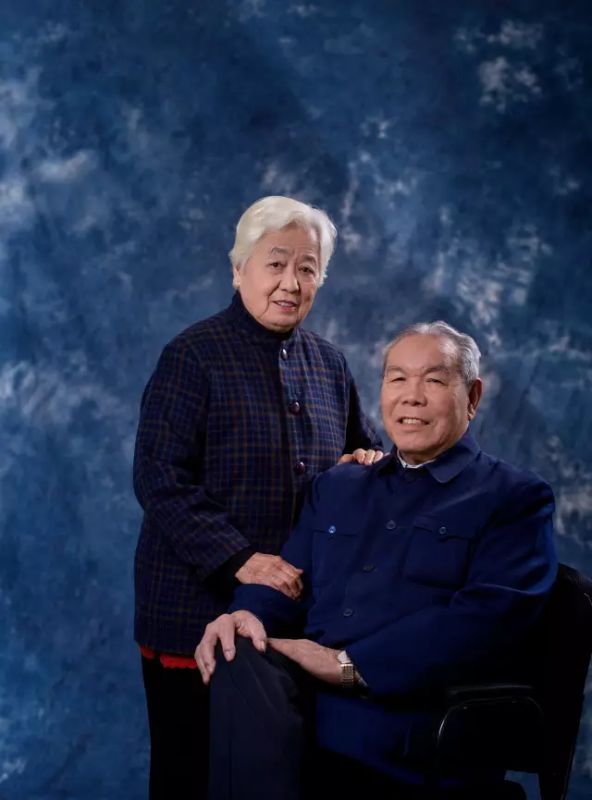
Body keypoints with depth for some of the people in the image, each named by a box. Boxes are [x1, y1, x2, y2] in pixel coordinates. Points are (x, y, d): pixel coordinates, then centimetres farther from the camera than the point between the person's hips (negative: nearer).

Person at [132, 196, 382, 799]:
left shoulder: (328, 364, 10)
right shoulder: (194, 355, -8)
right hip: (198, 609, -5)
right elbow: (160, 481, -14)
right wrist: (238, 561, -23)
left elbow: (364, 448, 23)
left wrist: (368, 461, -2)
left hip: (296, 611, 5)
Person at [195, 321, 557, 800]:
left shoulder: (514, 498, 5)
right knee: (239, 658, -31)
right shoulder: (336, 487, 24)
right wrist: (248, 614, -8)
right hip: (305, 697, 5)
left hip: (412, 730, -5)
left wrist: (349, 665, -17)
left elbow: (487, 617, -10)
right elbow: (290, 581, 19)